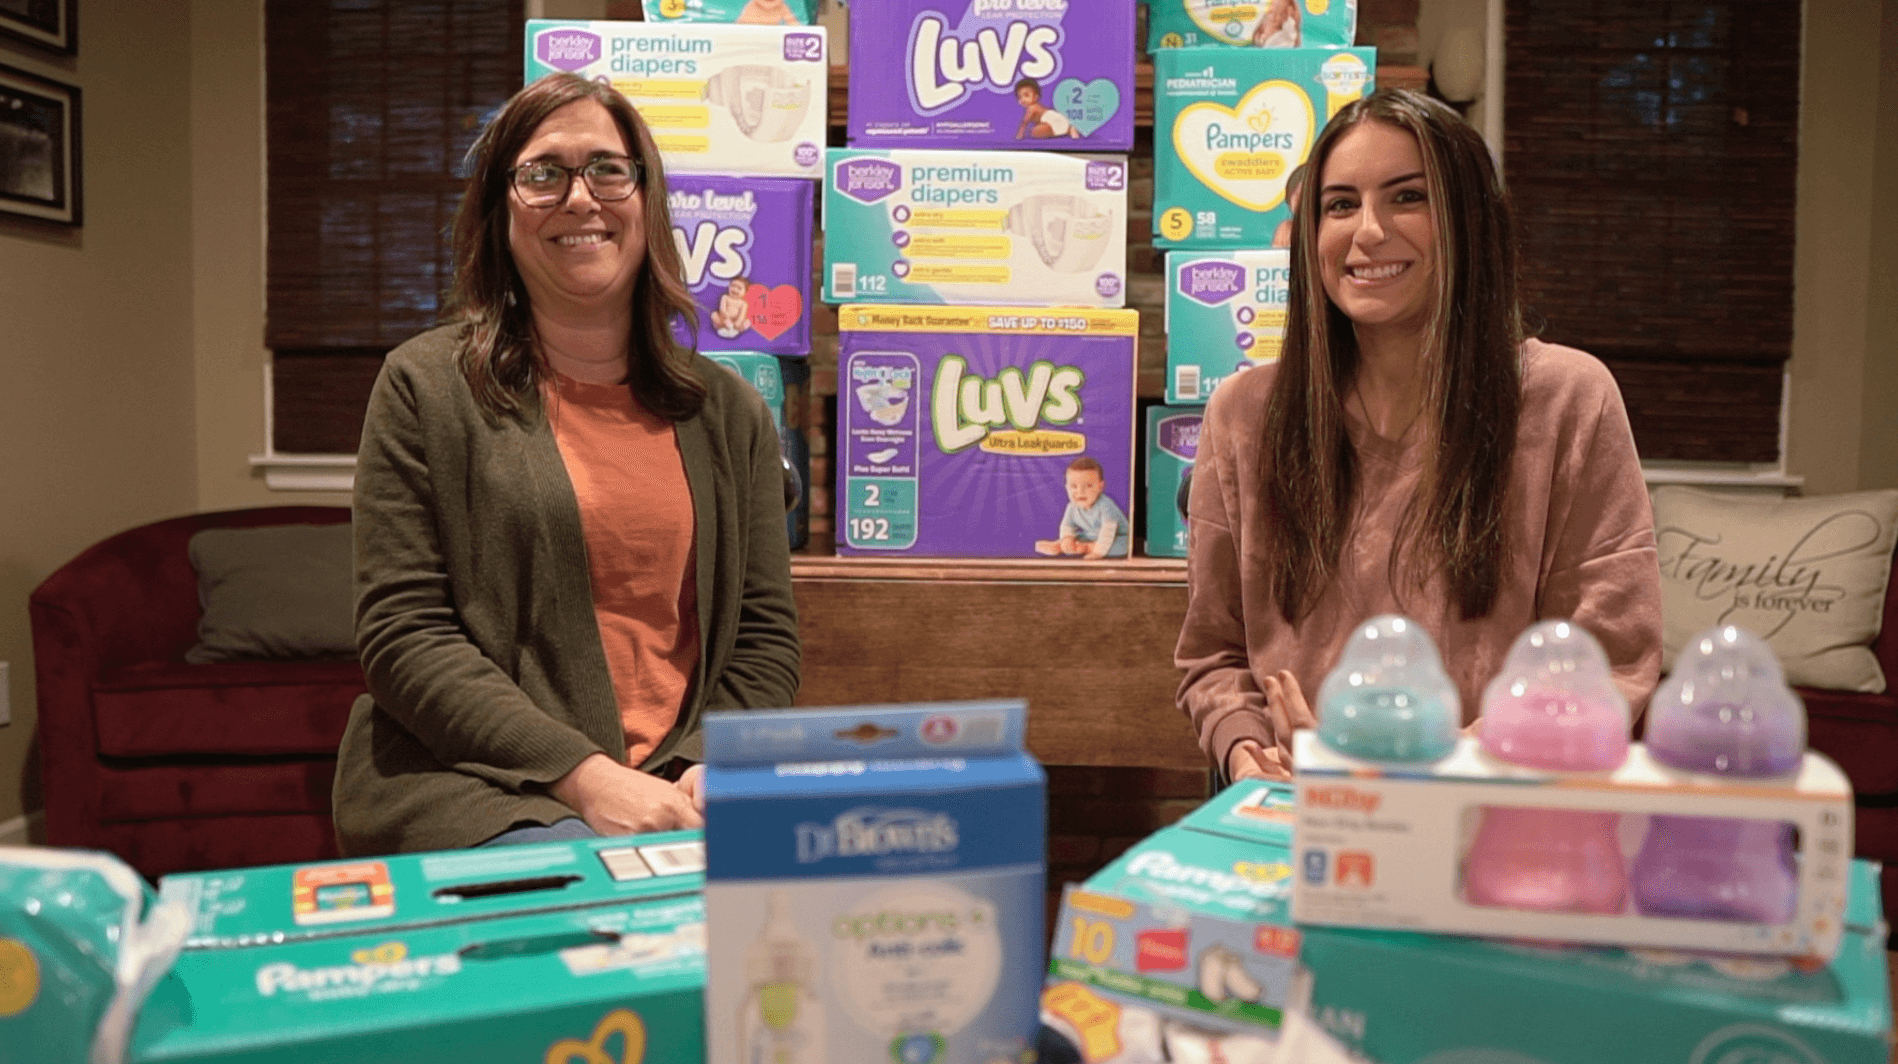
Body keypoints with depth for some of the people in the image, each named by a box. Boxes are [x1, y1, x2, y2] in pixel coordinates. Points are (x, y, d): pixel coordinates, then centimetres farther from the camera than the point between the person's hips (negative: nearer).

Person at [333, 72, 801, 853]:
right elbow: (402, 635, -4)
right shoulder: (426, 386, 3)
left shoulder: (730, 411, 12)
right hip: (473, 785, -4)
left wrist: (711, 772, -9)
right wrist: (585, 776, -15)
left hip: (678, 788, 4)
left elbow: (765, 635, 11)